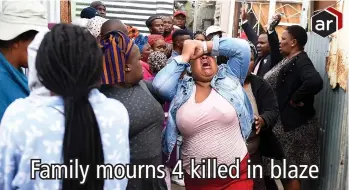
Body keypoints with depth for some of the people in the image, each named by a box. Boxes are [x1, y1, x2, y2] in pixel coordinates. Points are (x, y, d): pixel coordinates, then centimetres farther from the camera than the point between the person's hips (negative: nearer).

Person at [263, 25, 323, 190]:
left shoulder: (300, 61, -20)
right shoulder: (288, 60, 10)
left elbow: (315, 82, -36)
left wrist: (295, 99, -25)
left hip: (293, 124, -9)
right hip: (283, 122, 9)